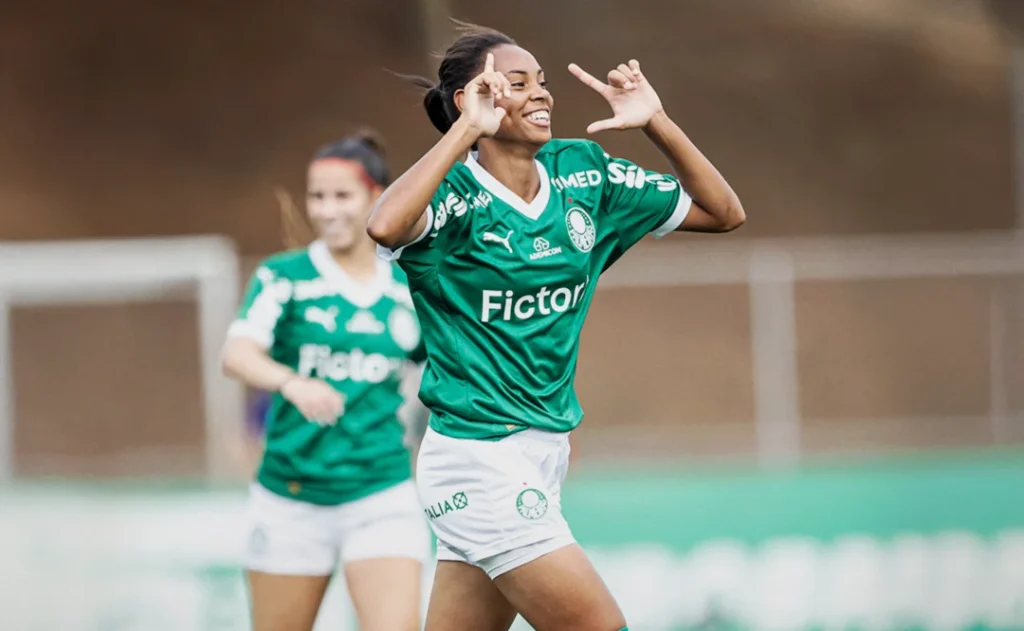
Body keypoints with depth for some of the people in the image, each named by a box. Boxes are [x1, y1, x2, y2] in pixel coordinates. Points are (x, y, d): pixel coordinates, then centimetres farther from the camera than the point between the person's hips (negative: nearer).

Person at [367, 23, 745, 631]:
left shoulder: (581, 172, 7)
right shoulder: (456, 193, -12)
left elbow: (724, 212, 10)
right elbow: (385, 227, -36)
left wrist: (656, 122, -3)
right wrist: (465, 131, -28)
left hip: (546, 455, 7)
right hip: (479, 461, -7)